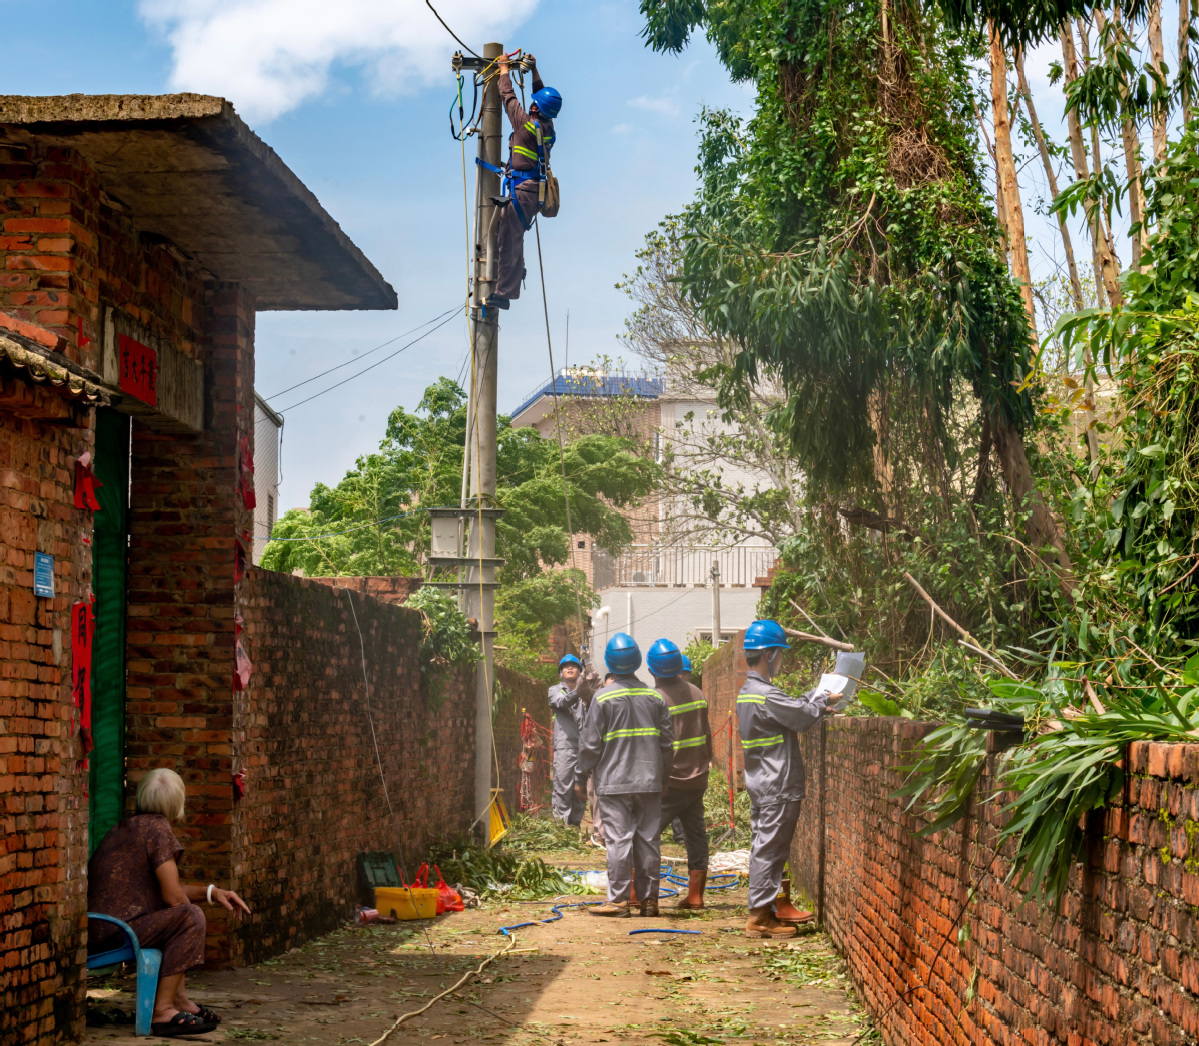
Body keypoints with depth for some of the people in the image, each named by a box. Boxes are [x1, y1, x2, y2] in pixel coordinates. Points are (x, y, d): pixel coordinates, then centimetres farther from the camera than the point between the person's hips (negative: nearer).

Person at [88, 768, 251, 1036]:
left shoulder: (131, 825, 19)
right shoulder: (157, 827, -11)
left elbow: (167, 889, 27)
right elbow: (173, 897, -13)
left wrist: (211, 892, 18)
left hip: (94, 929, 10)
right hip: (110, 932, -10)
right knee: (190, 918, -18)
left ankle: (178, 998, 19)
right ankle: (162, 1012, -16)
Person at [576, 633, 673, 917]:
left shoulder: (603, 697, -6)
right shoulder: (655, 698, 6)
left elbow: (590, 743, -5)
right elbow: (668, 742, 11)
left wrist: (581, 777, 6)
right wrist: (662, 774, 23)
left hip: (614, 782, -4)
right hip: (649, 781, 4)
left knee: (619, 839, -4)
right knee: (649, 839, 7)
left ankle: (618, 899, -4)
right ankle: (649, 899, 10)